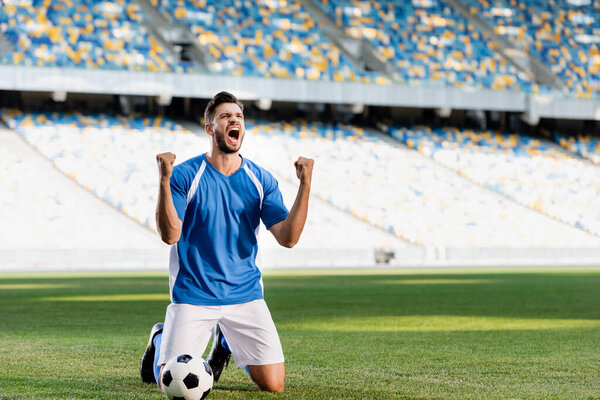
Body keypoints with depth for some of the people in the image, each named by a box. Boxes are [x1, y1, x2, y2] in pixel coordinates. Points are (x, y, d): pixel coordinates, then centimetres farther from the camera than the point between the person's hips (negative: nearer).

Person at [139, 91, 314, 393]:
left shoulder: (261, 180, 1)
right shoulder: (185, 175, -8)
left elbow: (288, 238, -8)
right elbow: (170, 234, -18)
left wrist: (305, 184, -18)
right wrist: (164, 181, -29)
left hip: (245, 296, 3)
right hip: (192, 297, -3)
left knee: (274, 384, -4)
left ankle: (226, 343, 27)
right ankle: (161, 340, 29)